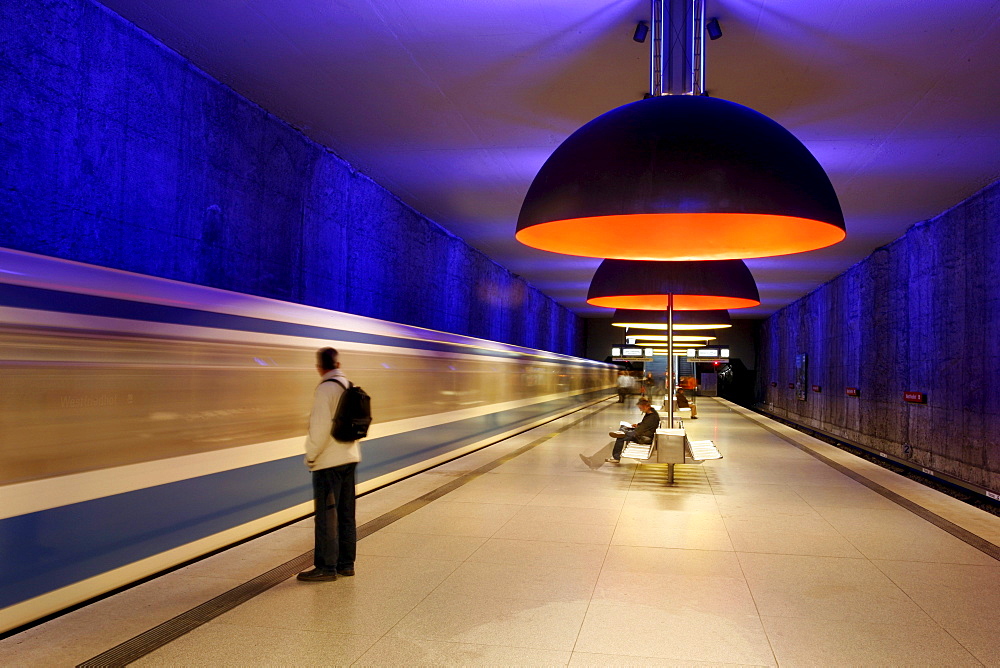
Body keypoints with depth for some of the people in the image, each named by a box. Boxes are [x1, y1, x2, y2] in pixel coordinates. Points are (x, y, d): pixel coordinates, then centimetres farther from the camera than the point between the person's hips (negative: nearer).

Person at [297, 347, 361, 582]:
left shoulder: (325, 389, -15)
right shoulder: (350, 387, 9)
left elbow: (321, 427, -19)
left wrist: (311, 455, -8)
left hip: (328, 461, -8)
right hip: (350, 457, 8)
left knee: (326, 515, 0)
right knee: (346, 513, 13)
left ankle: (326, 567, 6)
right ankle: (346, 563, 20)